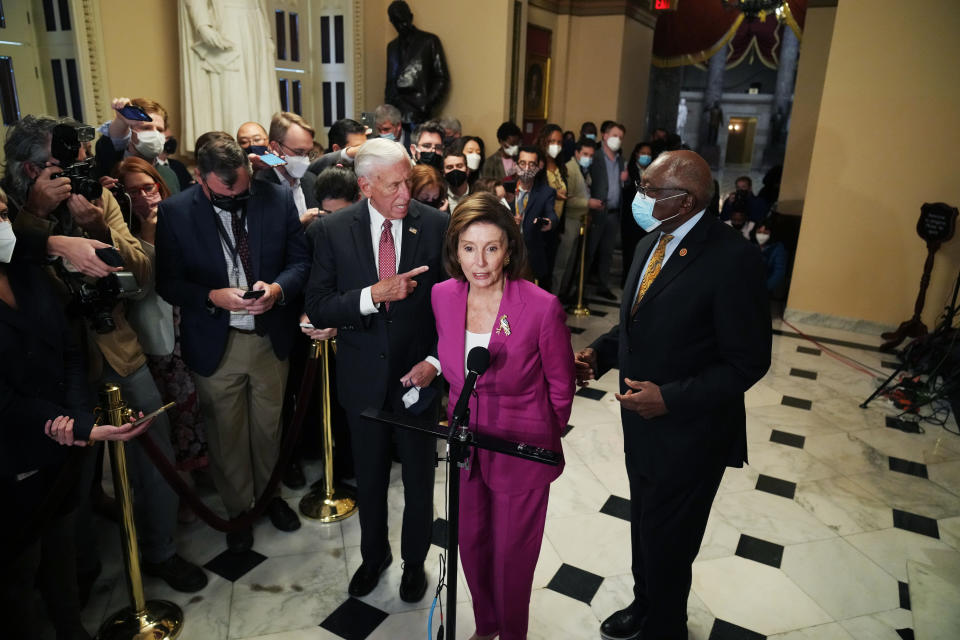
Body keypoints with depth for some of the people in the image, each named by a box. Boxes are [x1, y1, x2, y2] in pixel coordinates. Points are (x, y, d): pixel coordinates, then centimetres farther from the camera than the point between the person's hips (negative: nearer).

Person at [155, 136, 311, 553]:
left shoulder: (278, 200, -7)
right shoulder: (175, 213, -9)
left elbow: (300, 260, -1)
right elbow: (168, 282, -6)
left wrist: (278, 288, -21)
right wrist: (213, 297, -24)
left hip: (271, 338, 1)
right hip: (215, 343, -1)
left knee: (269, 425, 19)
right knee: (226, 434, 14)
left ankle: (270, 493, 44)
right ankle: (237, 509, 37)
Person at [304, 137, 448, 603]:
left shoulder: (437, 225, -10)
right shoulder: (332, 230, -9)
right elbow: (317, 309, -12)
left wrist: (435, 361, -13)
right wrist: (374, 295, -27)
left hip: (419, 373, -1)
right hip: (364, 377, 1)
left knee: (418, 480, 17)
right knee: (369, 477, 21)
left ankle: (414, 561, 43)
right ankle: (374, 555, 48)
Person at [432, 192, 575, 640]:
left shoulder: (542, 307, -22)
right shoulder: (443, 296, -8)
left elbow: (561, 387, -8)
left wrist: (544, 442, 2)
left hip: (522, 449, -4)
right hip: (465, 445, 4)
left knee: (512, 553, 13)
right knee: (471, 544, 21)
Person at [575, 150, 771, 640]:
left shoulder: (732, 258, -23)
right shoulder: (651, 241, 2)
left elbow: (748, 361, -20)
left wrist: (671, 397, -26)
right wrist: (599, 352, -3)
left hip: (687, 433, -7)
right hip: (641, 422, 7)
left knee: (666, 544, 13)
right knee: (643, 526, 26)